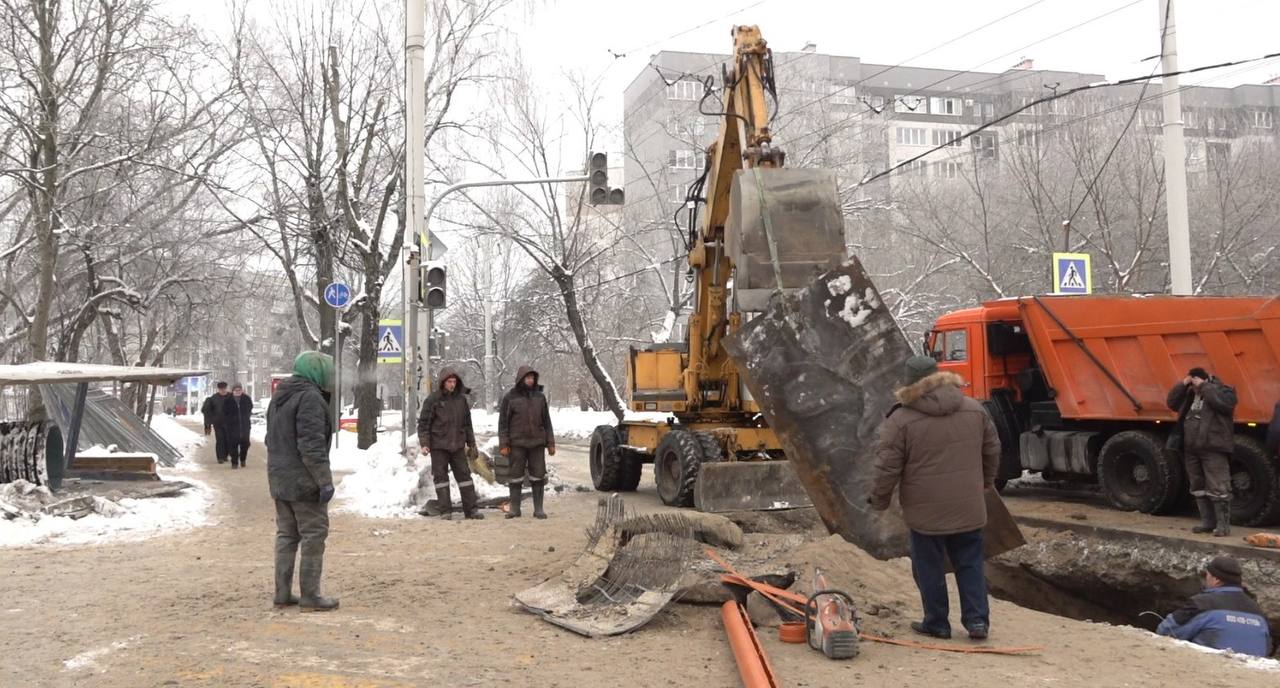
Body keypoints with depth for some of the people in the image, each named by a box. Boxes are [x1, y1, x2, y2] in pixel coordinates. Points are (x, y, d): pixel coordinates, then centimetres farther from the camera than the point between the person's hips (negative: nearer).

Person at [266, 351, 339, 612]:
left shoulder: (279, 397, 15)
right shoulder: (310, 397, -17)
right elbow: (312, 445, -23)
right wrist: (324, 480, -20)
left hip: (279, 480, 9)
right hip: (304, 481, -9)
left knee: (286, 535, 14)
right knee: (313, 536, -1)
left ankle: (282, 593, 17)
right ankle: (310, 596, 1)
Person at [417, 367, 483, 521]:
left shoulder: (461, 398, 7)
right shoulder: (433, 399, -7)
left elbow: (467, 423, 16)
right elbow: (423, 423, -6)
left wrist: (471, 442, 18)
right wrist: (424, 444, -13)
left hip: (458, 445, 4)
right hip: (439, 446, -4)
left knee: (464, 475, 5)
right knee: (441, 476, 1)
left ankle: (471, 509, 10)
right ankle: (445, 511, 7)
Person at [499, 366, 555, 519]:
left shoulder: (540, 397, 7)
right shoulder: (509, 397, -1)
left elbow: (546, 421, 10)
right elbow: (503, 422, -1)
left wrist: (551, 443, 5)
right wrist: (503, 444, -7)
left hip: (537, 443, 2)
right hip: (517, 444, -2)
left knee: (538, 475, 1)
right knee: (515, 476, 2)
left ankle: (538, 509, 7)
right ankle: (515, 508, 11)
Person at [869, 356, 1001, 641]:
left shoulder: (901, 419, -12)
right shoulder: (974, 409, 3)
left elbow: (887, 467, -11)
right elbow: (992, 449, 14)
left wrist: (879, 500, 4)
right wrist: (987, 481, 31)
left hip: (927, 511, -4)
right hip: (968, 508, 4)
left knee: (929, 568, 9)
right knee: (970, 564, 15)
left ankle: (937, 623, 18)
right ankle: (977, 620, 14)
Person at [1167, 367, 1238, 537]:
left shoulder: (1222, 390, -5)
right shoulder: (1190, 394, 15)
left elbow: (1222, 402, -25)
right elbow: (1172, 402, 12)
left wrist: (1204, 387, -18)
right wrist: (1183, 385, 1)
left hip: (1214, 449, -8)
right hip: (1192, 450, 8)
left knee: (1217, 488, -7)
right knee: (1199, 487, 11)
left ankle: (1223, 524, -3)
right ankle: (1208, 522, 20)